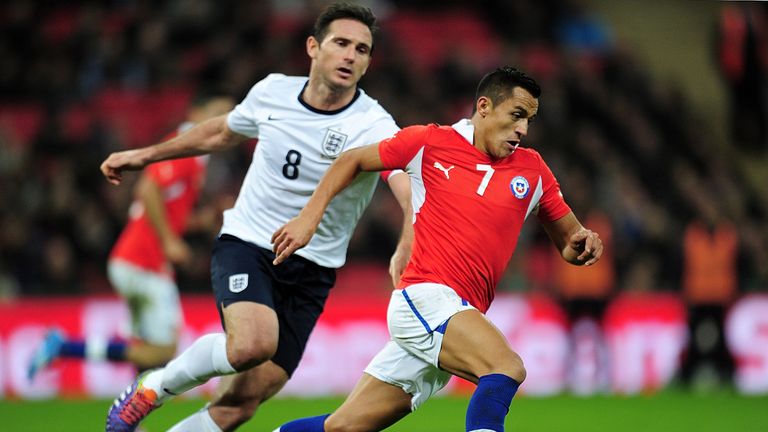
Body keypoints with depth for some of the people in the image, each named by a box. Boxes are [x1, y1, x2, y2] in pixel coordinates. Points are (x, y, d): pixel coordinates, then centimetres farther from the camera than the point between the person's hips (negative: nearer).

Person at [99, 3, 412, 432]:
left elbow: (408, 188, -34)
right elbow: (222, 132, 20)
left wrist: (409, 250, -55)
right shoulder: (272, 92, -3)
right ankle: (154, 387, -4)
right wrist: (144, 155, 27)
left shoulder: (373, 126, -14)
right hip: (245, 245, 0)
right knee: (252, 343, -30)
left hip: (310, 271, 0)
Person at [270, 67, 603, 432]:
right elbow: (353, 161, 14)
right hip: (425, 296, -5)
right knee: (507, 367, -30)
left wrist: (582, 244, -6)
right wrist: (309, 217, 5)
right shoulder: (429, 143, 1)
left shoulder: (532, 169, 11)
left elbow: (568, 245, 18)